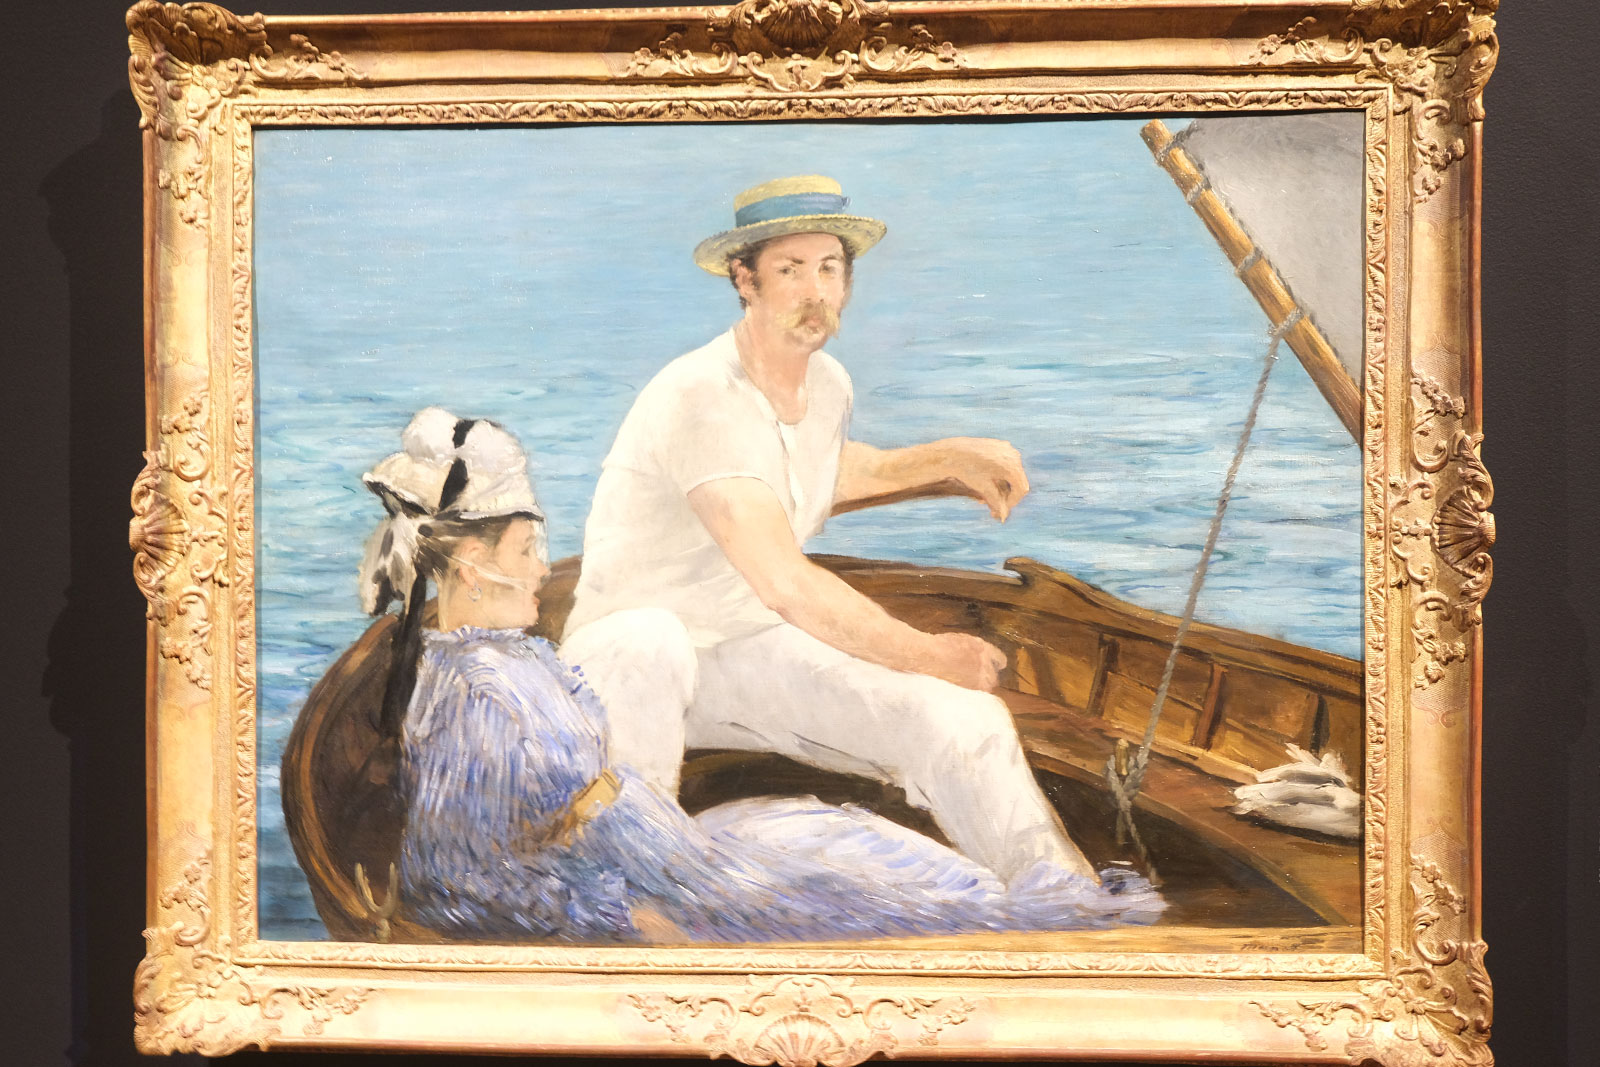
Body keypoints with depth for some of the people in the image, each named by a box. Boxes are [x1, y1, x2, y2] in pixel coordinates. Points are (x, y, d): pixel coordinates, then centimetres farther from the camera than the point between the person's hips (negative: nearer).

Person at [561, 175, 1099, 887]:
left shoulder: (829, 385, 2)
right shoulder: (700, 397, -25)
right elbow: (787, 585, -32)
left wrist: (951, 459, 16)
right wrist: (927, 655, -24)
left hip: (758, 650, 7)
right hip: (627, 652, -6)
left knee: (967, 721, -12)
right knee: (648, 642, -44)